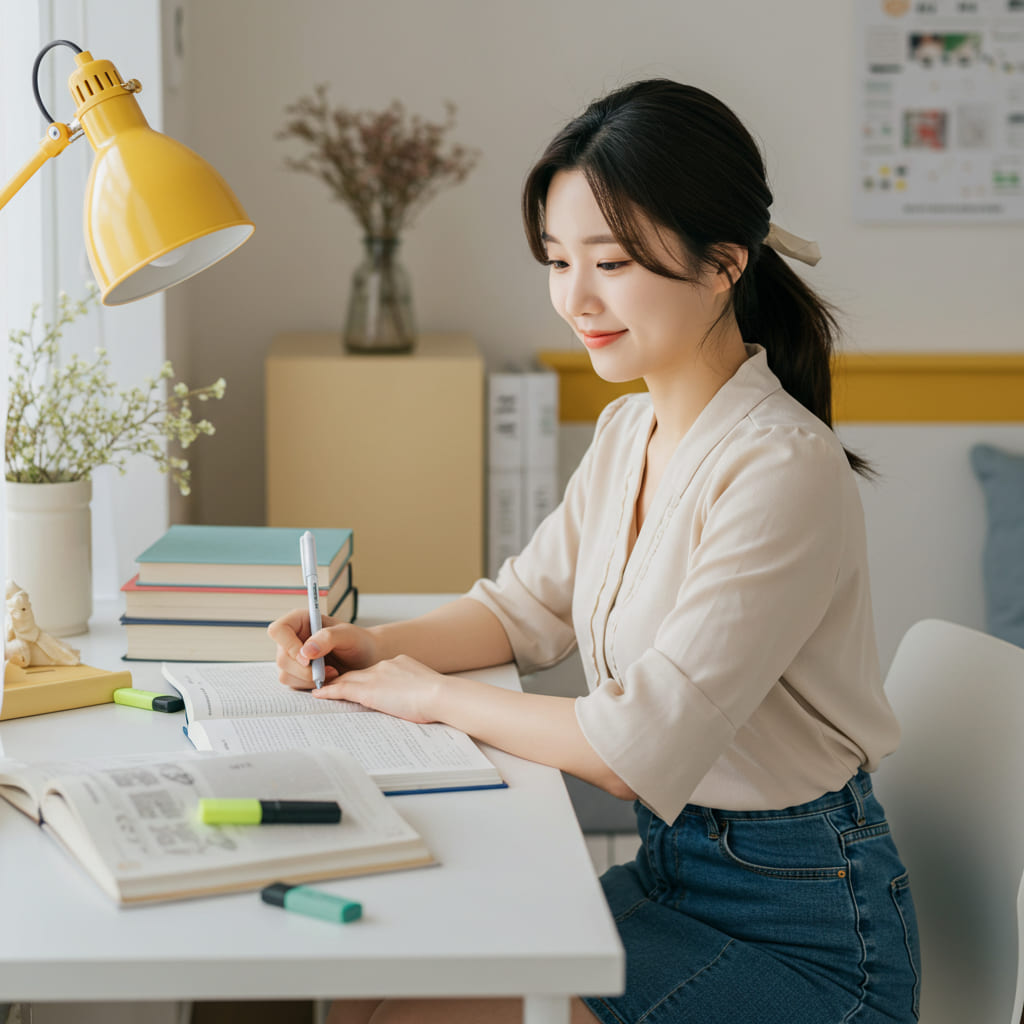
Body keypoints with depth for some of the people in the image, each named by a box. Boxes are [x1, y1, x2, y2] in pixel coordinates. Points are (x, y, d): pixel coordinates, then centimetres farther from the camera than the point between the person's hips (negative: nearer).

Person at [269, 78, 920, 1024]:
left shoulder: (785, 469, -25)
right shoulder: (628, 432, 5)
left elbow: (638, 748, -27)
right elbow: (528, 606, 17)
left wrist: (436, 695, -13)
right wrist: (378, 649, -2)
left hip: (801, 932, -8)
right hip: (671, 867, 8)